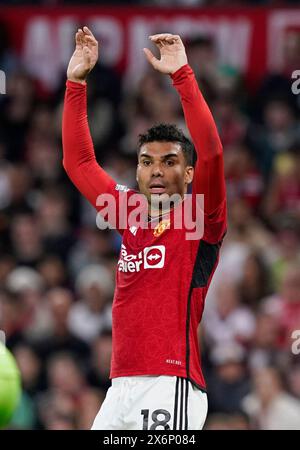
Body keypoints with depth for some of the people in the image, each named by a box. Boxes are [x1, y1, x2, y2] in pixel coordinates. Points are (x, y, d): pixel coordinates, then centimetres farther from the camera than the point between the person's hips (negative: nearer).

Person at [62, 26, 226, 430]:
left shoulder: (200, 219, 1)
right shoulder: (132, 218, 17)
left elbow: (211, 153, -16)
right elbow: (78, 162, 25)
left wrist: (181, 75, -19)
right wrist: (76, 82, 20)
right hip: (120, 390, 7)